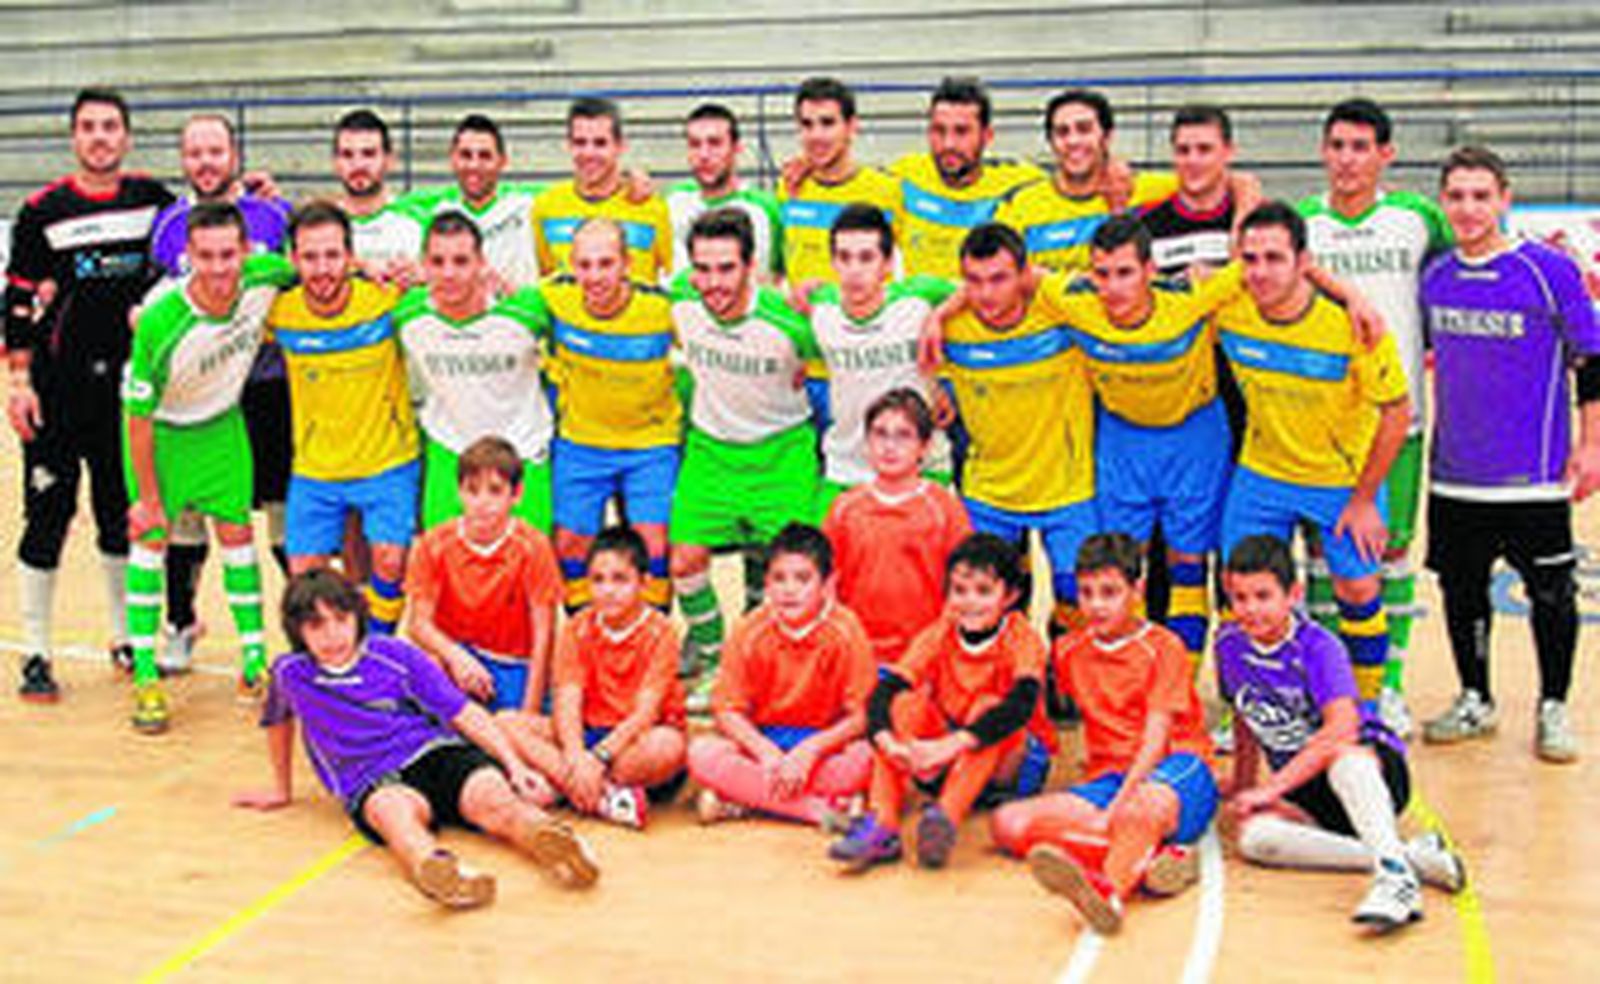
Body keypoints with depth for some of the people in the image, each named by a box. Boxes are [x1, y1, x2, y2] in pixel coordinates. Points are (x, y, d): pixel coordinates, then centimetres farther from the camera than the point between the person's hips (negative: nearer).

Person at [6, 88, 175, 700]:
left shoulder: (152, 200, 6)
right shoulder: (43, 210, -1)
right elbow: (20, 303, -1)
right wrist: (20, 381, -8)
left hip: (129, 386, 3)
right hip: (58, 390, -2)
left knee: (125, 515, 11)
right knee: (48, 516, 0)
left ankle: (127, 639, 24)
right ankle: (35, 655, 9)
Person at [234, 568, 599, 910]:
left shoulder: (395, 655, 7)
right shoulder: (290, 673, 9)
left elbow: (464, 713, 7)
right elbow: (279, 721, 32)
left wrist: (515, 766, -4)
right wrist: (282, 790, 42)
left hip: (437, 752, 2)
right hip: (373, 782, -2)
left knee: (492, 798, -33)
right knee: (393, 809, -40)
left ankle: (554, 845, -65)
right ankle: (433, 867, -74)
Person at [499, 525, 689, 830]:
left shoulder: (660, 631, -8)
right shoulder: (578, 629, 2)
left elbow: (645, 711, -17)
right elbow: (567, 703, -9)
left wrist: (599, 757, -30)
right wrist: (576, 757, -28)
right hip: (588, 734, 4)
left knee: (669, 745, -38)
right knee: (509, 723, -17)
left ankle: (559, 784, -27)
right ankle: (605, 795, -31)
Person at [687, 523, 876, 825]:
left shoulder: (846, 632, -11)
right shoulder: (750, 631, -7)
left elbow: (861, 715, -14)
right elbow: (727, 710, -6)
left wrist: (808, 751, -27)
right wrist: (766, 752, -23)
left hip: (823, 741, -1)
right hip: (761, 741, 1)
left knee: (864, 758, -34)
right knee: (701, 753, -27)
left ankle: (742, 798, -24)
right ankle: (819, 809, -28)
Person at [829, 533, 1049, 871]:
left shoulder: (1023, 641, -15)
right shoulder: (937, 637, -6)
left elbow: (1022, 704, -35)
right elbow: (883, 692, -18)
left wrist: (951, 745, -46)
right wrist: (886, 741, -40)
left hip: (1008, 765, -3)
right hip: (945, 766, 3)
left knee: (989, 708, -31)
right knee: (906, 703, -22)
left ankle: (946, 817, -43)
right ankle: (881, 824, -35)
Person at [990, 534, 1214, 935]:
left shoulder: (1164, 647, -2)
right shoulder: (1070, 651, 14)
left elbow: (1155, 741, -12)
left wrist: (1113, 811, -24)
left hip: (1175, 770, -5)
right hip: (1108, 779, 5)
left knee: (1143, 807, -43)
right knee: (1010, 823, -21)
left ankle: (1109, 890, -74)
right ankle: (1150, 855, -35)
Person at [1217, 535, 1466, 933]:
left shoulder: (1317, 647, -15)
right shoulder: (1228, 643, 3)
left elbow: (1342, 728, -29)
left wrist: (1273, 788, -29)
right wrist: (1243, 787, 28)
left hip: (1376, 767, -5)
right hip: (1306, 798, 5)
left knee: (1342, 753, -42)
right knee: (1252, 834, -30)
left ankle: (1396, 874, -54)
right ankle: (1415, 856, -34)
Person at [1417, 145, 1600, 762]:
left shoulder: (1550, 271, -8)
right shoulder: (1434, 278, 4)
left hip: (1535, 476, -4)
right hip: (1454, 475, 4)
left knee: (1550, 593, 4)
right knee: (1460, 588, 11)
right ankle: (1475, 701, 28)